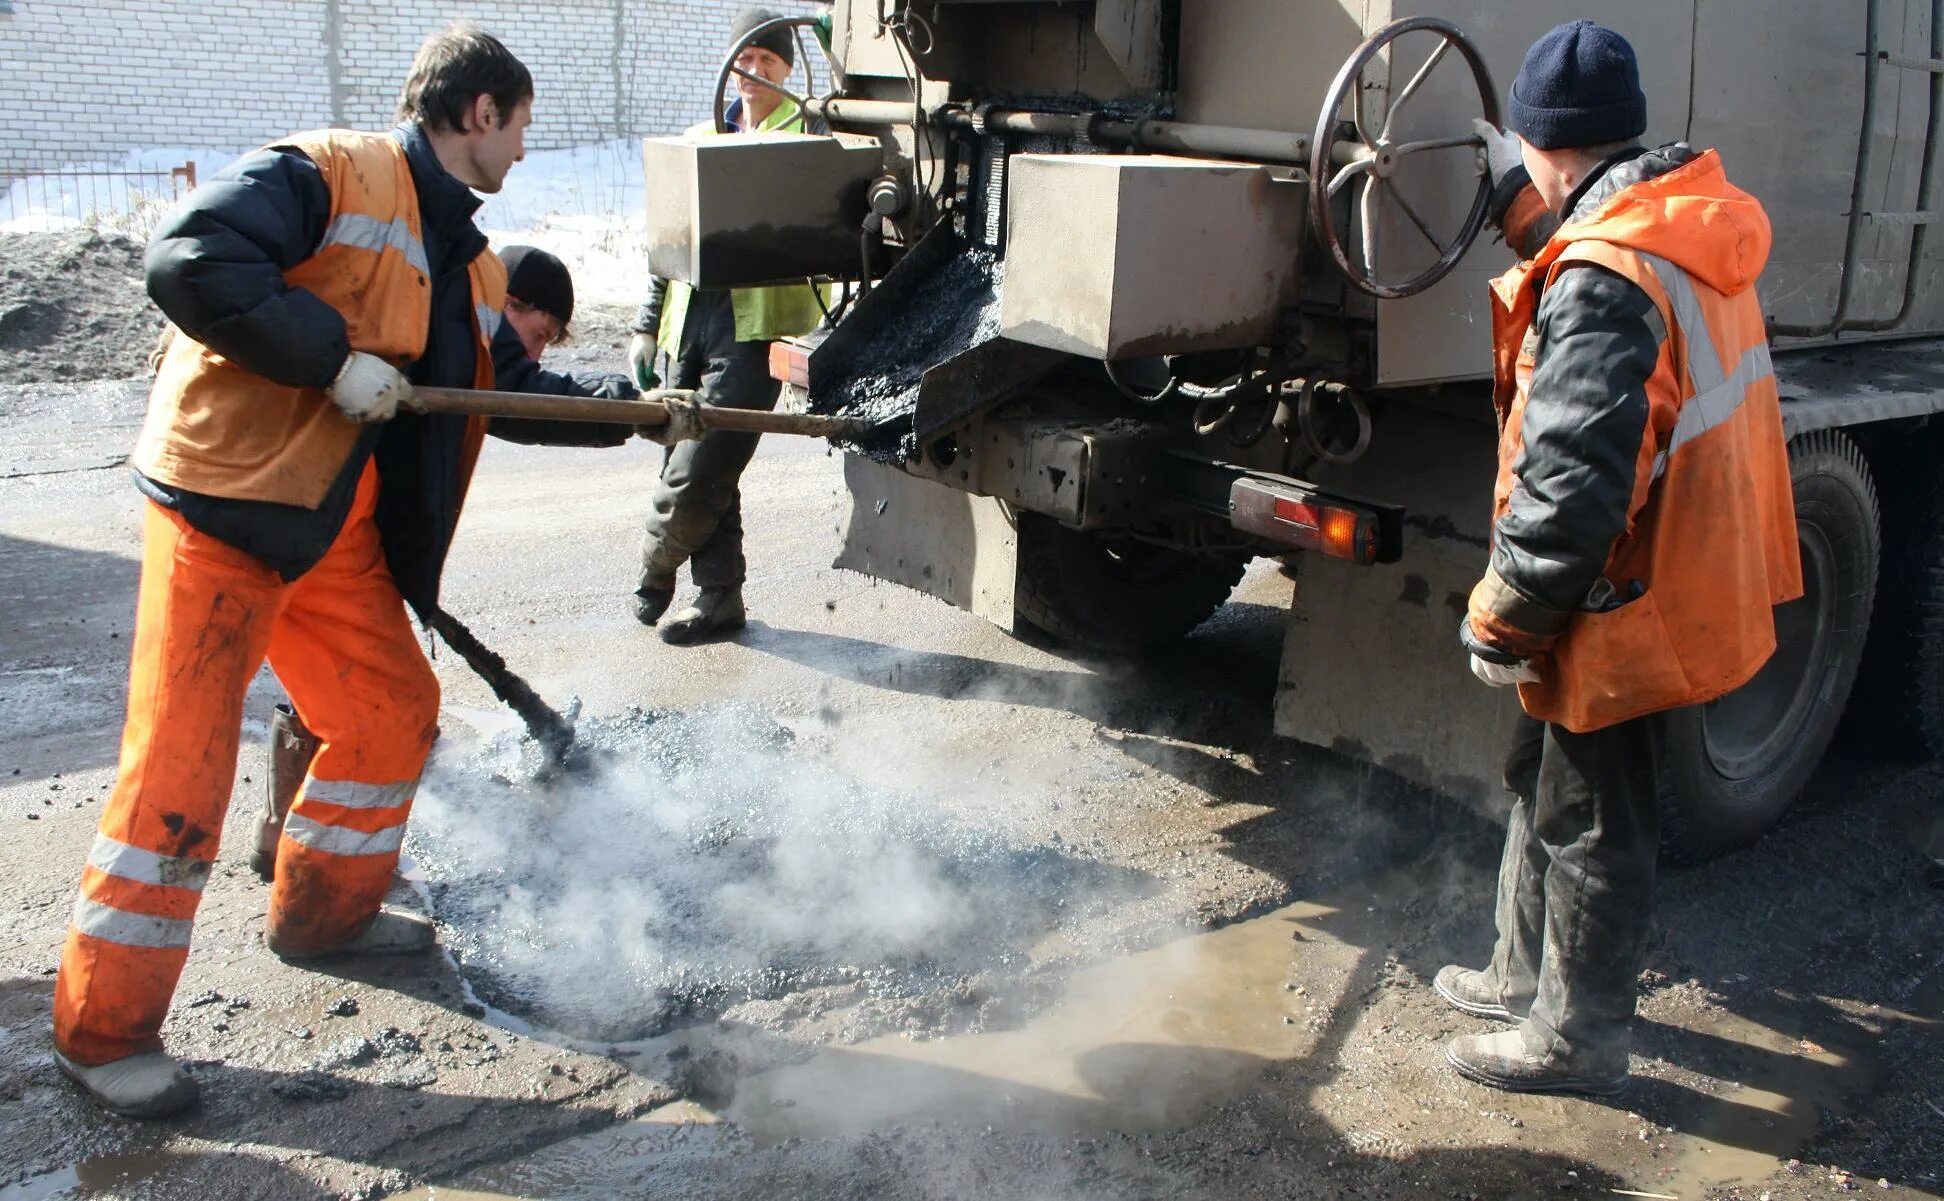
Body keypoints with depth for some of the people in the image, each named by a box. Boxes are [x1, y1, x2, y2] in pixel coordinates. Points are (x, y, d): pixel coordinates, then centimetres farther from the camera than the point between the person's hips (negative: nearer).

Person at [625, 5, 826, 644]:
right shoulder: (702, 138, 19)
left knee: (695, 475, -9)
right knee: (699, 471, 7)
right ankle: (718, 597, 19)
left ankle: (655, 570, 16)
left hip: (755, 325, -6)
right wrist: (647, 325, 18)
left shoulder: (807, 134, 4)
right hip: (691, 319, 6)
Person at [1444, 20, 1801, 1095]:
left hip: (1625, 606, -10)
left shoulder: (1604, 279, -26)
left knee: (1592, 823, 6)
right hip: (1681, 582, 10)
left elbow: (1572, 481, -30)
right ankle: (1528, 975, 41)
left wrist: (1503, 618, -18)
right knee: (1547, 781, 23)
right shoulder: (1692, 236, 6)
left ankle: (1578, 1035, 24)